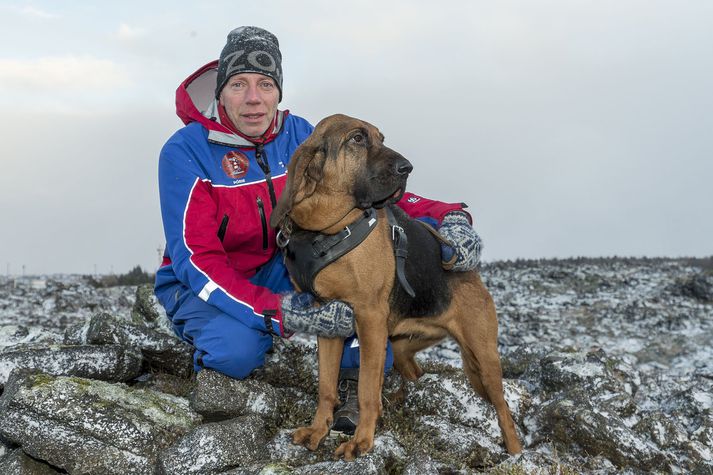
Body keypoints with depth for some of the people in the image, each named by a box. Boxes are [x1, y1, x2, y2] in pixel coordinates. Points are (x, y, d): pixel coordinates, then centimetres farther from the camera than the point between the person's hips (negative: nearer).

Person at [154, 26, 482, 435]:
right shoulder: (186, 152, -20)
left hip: (279, 273, 4)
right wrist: (285, 313, -40)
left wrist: (446, 216, -28)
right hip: (203, 285, -4)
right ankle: (214, 366, 1)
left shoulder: (297, 135, -6)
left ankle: (358, 379, -14)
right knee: (238, 349, -37)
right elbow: (196, 259, -26)